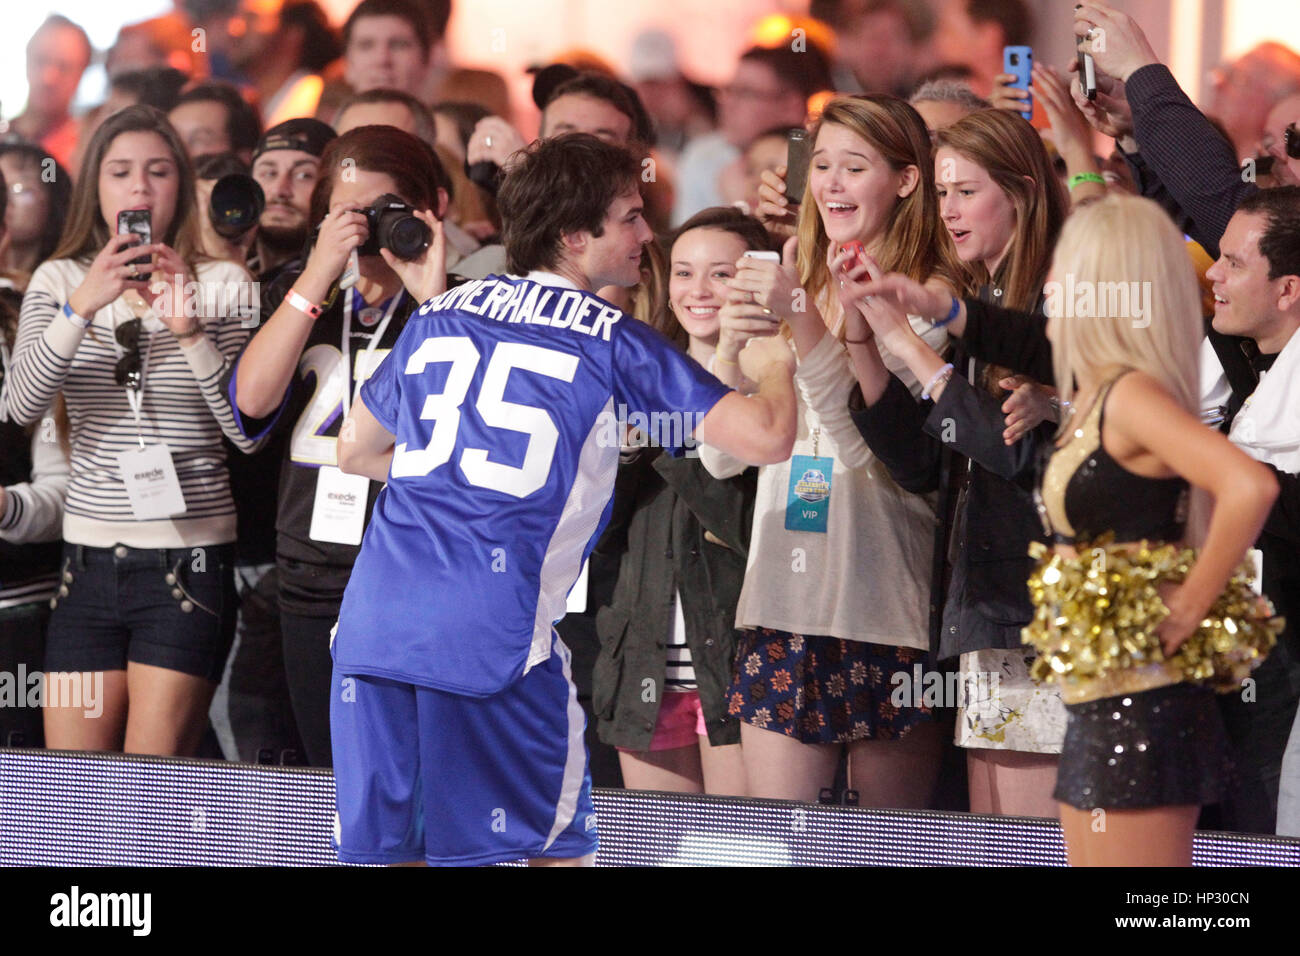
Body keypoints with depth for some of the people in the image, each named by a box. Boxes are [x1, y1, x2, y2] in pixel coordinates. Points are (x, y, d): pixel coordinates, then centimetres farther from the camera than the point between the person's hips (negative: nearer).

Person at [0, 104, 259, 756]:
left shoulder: (223, 286, 2)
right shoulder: (58, 282, 8)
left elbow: (249, 430, -8)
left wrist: (191, 334, -20)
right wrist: (82, 309, -21)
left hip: (188, 562, -3)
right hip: (90, 560, 3)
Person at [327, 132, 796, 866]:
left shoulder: (441, 316, 19)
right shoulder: (613, 341, 4)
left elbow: (358, 452, 31)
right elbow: (768, 437, -1)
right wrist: (774, 365, 20)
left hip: (372, 618, 5)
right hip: (495, 629, -5)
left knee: (383, 849, 8)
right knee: (558, 846, 8)